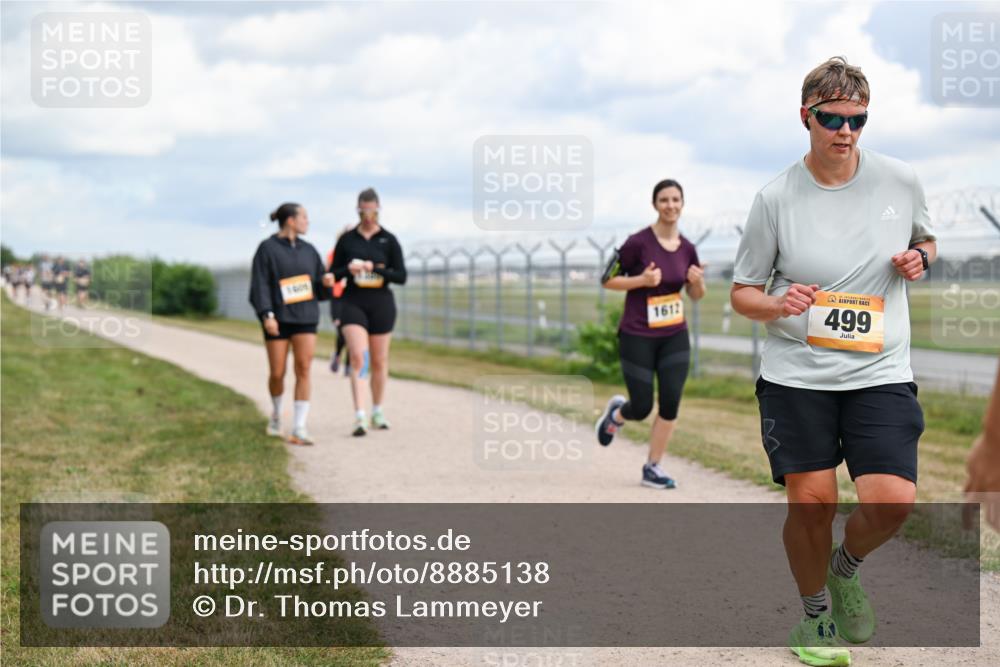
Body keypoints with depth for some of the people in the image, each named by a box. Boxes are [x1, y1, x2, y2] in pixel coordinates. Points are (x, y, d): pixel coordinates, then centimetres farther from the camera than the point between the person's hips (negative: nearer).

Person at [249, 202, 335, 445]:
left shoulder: (308, 250, 13)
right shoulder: (268, 248, -2)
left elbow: (319, 288, 18)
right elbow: (259, 285, -7)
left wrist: (326, 282, -5)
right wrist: (266, 315, -17)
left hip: (305, 318, 3)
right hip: (278, 319, -3)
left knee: (304, 370, -9)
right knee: (277, 373, 3)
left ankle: (299, 429, -10)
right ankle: (276, 416, 32)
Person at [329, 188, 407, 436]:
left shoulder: (388, 240, 2)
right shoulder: (347, 240, 4)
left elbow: (401, 276, -2)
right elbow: (333, 274, 7)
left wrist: (376, 268, -16)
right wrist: (348, 269, -14)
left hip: (381, 303, 1)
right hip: (353, 302, -1)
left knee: (379, 360, 9)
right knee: (358, 357, -15)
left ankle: (377, 413, 25)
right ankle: (359, 417, -20)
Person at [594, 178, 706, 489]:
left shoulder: (687, 248, 2)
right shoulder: (638, 242, -14)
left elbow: (696, 295, 12)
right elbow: (607, 280, -8)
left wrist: (698, 281, -10)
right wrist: (642, 280, -22)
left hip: (674, 337, 4)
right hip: (638, 337, -4)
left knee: (670, 403, -5)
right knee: (641, 408, -2)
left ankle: (652, 468, 10)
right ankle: (617, 412, 36)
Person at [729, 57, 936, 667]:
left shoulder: (900, 179, 1)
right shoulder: (777, 199, -4)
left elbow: (925, 241, 21)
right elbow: (742, 292, 4)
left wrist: (918, 259, -3)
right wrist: (778, 305, -18)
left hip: (879, 371, 1)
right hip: (797, 372, -1)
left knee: (893, 501, -12)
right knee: (810, 500, -2)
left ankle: (847, 566, 22)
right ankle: (814, 614, 25)